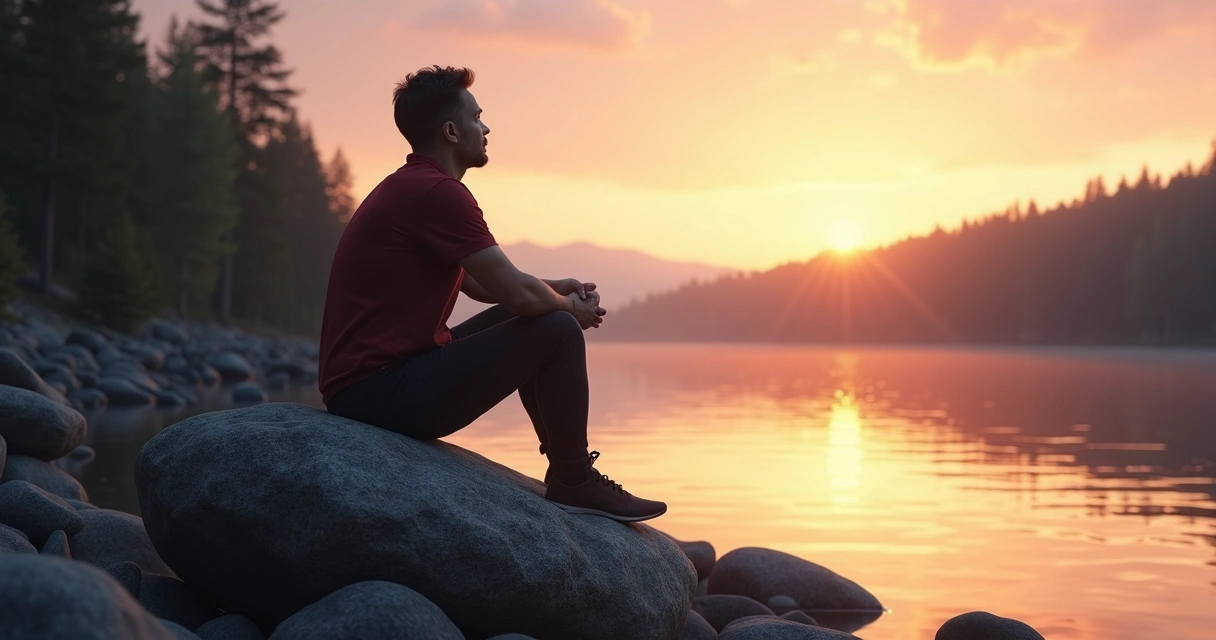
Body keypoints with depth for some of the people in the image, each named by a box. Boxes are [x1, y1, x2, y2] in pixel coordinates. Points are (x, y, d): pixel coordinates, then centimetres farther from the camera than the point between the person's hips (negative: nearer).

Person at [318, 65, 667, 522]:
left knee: (525, 321, 23)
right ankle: (573, 483, 5)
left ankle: (566, 470, 28)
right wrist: (571, 307, 4)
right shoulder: (439, 192, -17)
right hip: (383, 393, -11)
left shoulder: (408, 187, 17)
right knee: (558, 331, -10)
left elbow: (479, 283, 26)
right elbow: (518, 294, -17)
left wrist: (556, 291, 14)